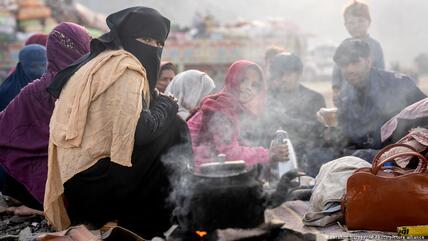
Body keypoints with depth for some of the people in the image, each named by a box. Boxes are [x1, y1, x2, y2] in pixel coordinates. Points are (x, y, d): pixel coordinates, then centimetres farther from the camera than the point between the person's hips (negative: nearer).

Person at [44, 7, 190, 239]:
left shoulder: (101, 63, 17)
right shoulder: (124, 66, -11)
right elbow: (138, 131, -22)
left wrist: (158, 101, 3)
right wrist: (166, 105, -5)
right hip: (93, 182, -10)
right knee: (173, 129, -8)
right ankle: (171, 221, 0)